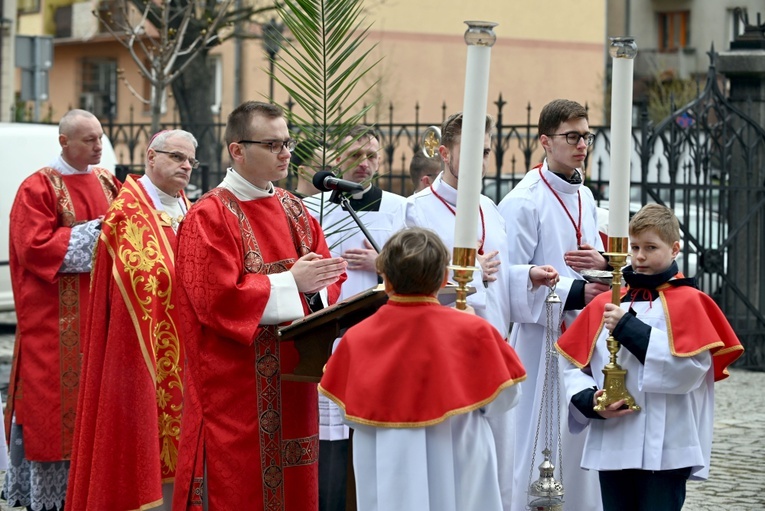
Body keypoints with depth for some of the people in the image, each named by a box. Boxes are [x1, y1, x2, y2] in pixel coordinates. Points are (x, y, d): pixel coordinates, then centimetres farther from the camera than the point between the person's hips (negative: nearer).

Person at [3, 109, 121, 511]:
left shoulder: (106, 182, 12)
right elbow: (34, 248, -16)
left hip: (100, 312, 6)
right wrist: (92, 233, -16)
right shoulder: (38, 188, -8)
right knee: (56, 397, -4)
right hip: (55, 322, -6)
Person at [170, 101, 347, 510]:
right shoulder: (210, 217, -10)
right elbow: (217, 298, -21)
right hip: (235, 392, -7)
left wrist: (316, 286, -11)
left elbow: (329, 277, 13)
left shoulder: (292, 210, 12)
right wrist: (291, 282, -17)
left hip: (291, 383, 7)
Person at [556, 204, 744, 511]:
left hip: (666, 450, -5)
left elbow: (689, 368, -15)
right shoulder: (604, 305, 12)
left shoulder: (687, 302, -2)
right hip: (612, 447, 5)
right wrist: (589, 400, -9)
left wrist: (629, 329, -17)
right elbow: (575, 365, 12)